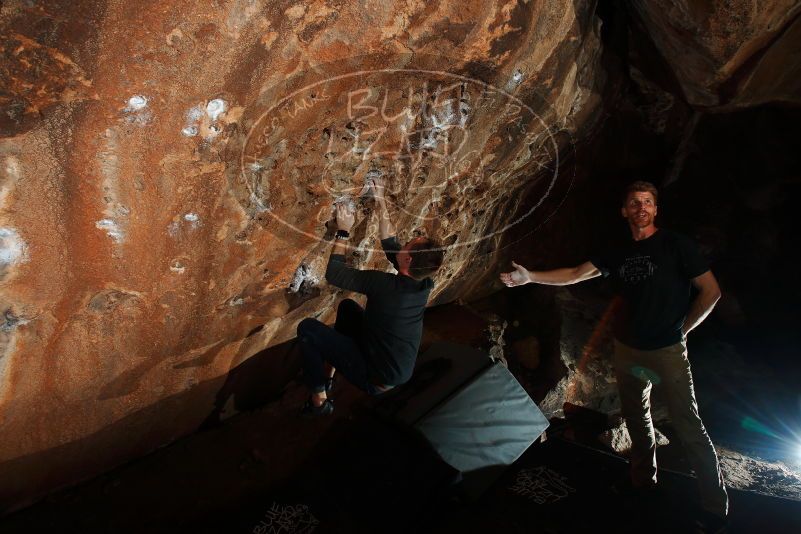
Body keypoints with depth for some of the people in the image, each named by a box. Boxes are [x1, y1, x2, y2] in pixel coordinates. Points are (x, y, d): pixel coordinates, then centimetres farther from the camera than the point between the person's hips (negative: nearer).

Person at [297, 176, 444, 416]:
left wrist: (343, 232, -13)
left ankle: (319, 400, 5)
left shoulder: (385, 286, -32)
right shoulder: (425, 284, -11)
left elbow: (333, 274, -21)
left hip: (375, 380, -7)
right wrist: (381, 203, 5)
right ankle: (329, 374, 28)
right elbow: (391, 245, 3)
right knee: (347, 306, 19)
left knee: (307, 328, -6)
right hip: (401, 372, 7)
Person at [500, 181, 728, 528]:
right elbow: (574, 275, 4)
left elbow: (711, 291, -6)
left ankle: (715, 508, 12)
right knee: (636, 419, 17)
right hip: (627, 351, 5)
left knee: (689, 428, -2)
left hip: (667, 352, -5)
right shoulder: (619, 254, 6)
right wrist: (529, 276, -3)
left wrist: (682, 330, -5)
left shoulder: (675, 245, -8)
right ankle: (643, 483, 35)